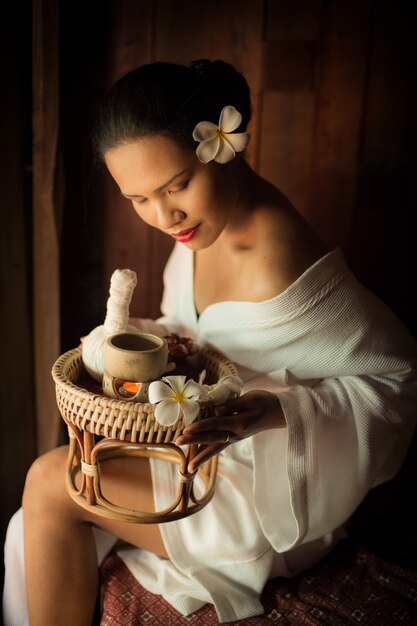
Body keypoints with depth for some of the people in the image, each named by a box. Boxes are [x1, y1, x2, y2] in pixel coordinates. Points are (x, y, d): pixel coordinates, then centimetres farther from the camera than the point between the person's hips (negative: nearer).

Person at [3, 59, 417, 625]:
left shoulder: (276, 271, -33)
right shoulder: (207, 220, -6)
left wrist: (272, 412, -33)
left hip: (275, 494, -8)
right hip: (212, 447, 8)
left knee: (51, 483, -9)